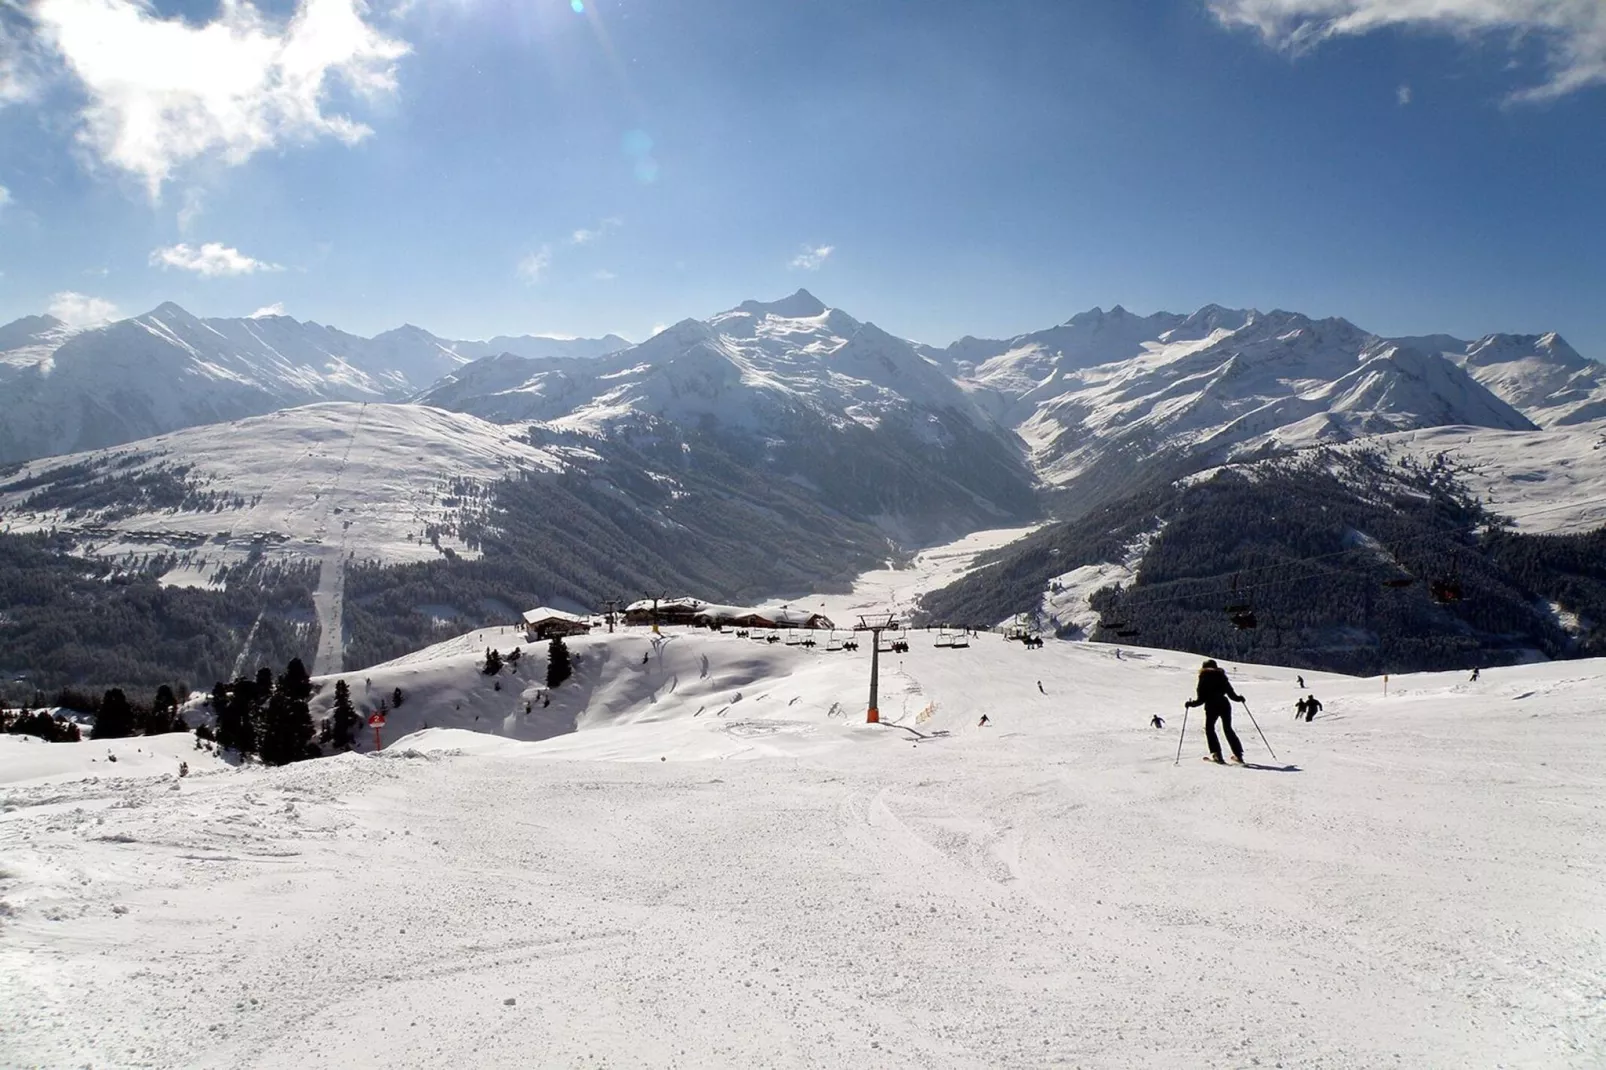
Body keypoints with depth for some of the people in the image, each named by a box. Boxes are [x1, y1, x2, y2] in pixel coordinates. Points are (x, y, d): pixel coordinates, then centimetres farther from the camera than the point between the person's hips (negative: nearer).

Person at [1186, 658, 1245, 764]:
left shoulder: (1204, 678, 0)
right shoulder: (1222, 676, 9)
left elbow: (1201, 699, -5)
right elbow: (1231, 693, 10)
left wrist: (1191, 703, 8)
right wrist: (1239, 698, 28)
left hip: (1212, 706, -4)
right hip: (1225, 705, 4)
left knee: (1209, 728, 9)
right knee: (1228, 729, 17)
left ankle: (1216, 753, -7)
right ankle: (1238, 754, 13)